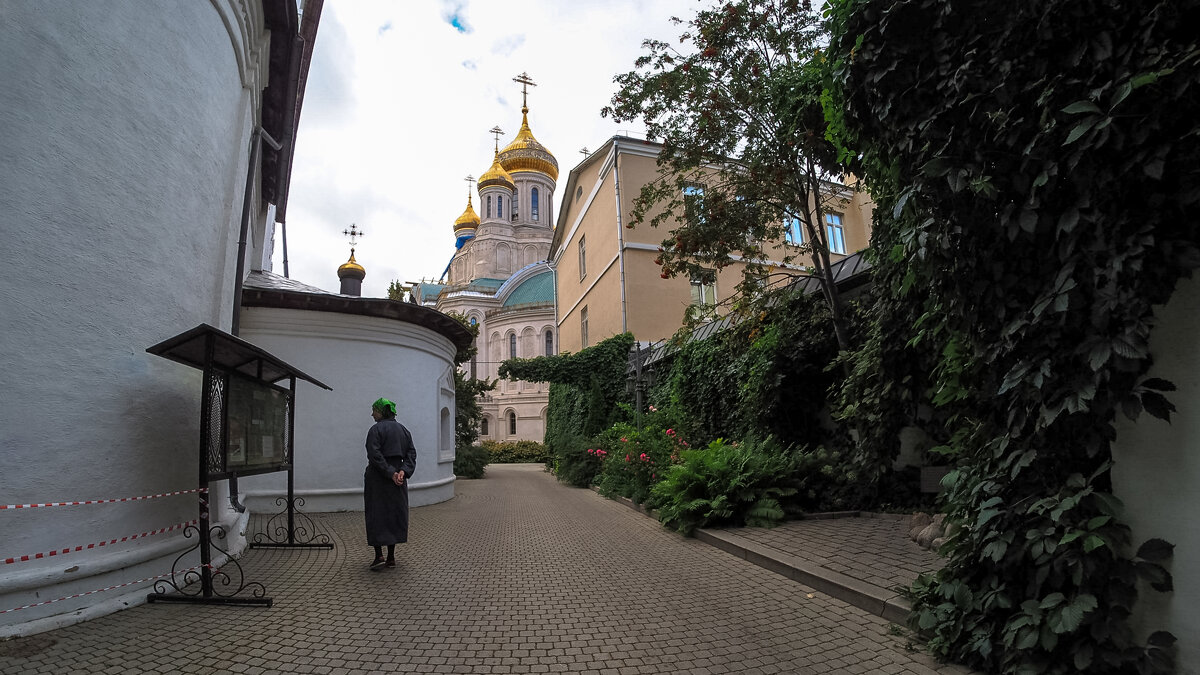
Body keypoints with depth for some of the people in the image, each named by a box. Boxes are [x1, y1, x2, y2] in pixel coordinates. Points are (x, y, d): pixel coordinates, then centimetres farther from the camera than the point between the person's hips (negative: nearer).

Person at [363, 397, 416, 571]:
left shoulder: (376, 429, -10)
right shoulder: (403, 430, 10)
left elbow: (374, 455, -20)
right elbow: (411, 454, 2)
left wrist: (390, 473, -18)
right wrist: (403, 471, -9)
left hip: (377, 478, -6)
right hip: (398, 481, 6)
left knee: (376, 515, 4)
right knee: (394, 514, 11)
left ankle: (379, 556, -1)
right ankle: (391, 557, 14)